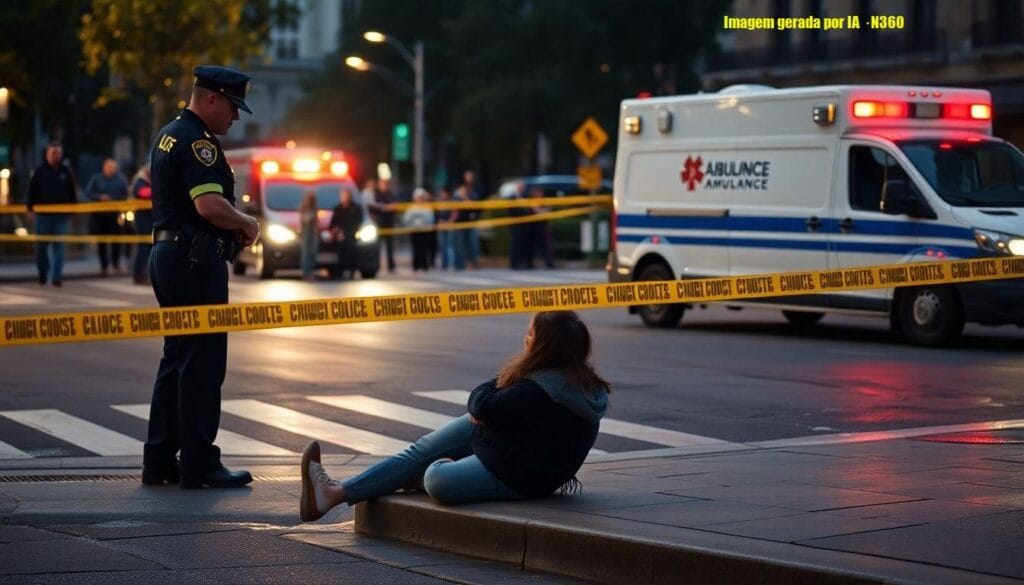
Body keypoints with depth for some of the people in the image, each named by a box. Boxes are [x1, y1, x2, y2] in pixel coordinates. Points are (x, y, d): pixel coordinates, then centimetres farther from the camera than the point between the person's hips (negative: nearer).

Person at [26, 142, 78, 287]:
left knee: (59, 246, -4)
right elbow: (32, 191, 2)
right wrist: (30, 208, -5)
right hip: (43, 215, 0)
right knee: (41, 246, 3)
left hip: (62, 215, 0)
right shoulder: (39, 171, 3)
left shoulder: (66, 172, 8)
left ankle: (57, 276, -4)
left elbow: (72, 194, 11)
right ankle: (43, 272, 24)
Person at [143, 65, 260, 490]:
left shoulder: (167, 136, 18)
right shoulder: (197, 141, -14)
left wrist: (232, 226, 14)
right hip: (195, 259, -10)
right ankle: (199, 465, -3)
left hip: (166, 253, 10)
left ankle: (159, 461, 17)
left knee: (176, 359, 14)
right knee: (202, 363, -6)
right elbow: (210, 204, -26)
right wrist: (248, 224, -8)